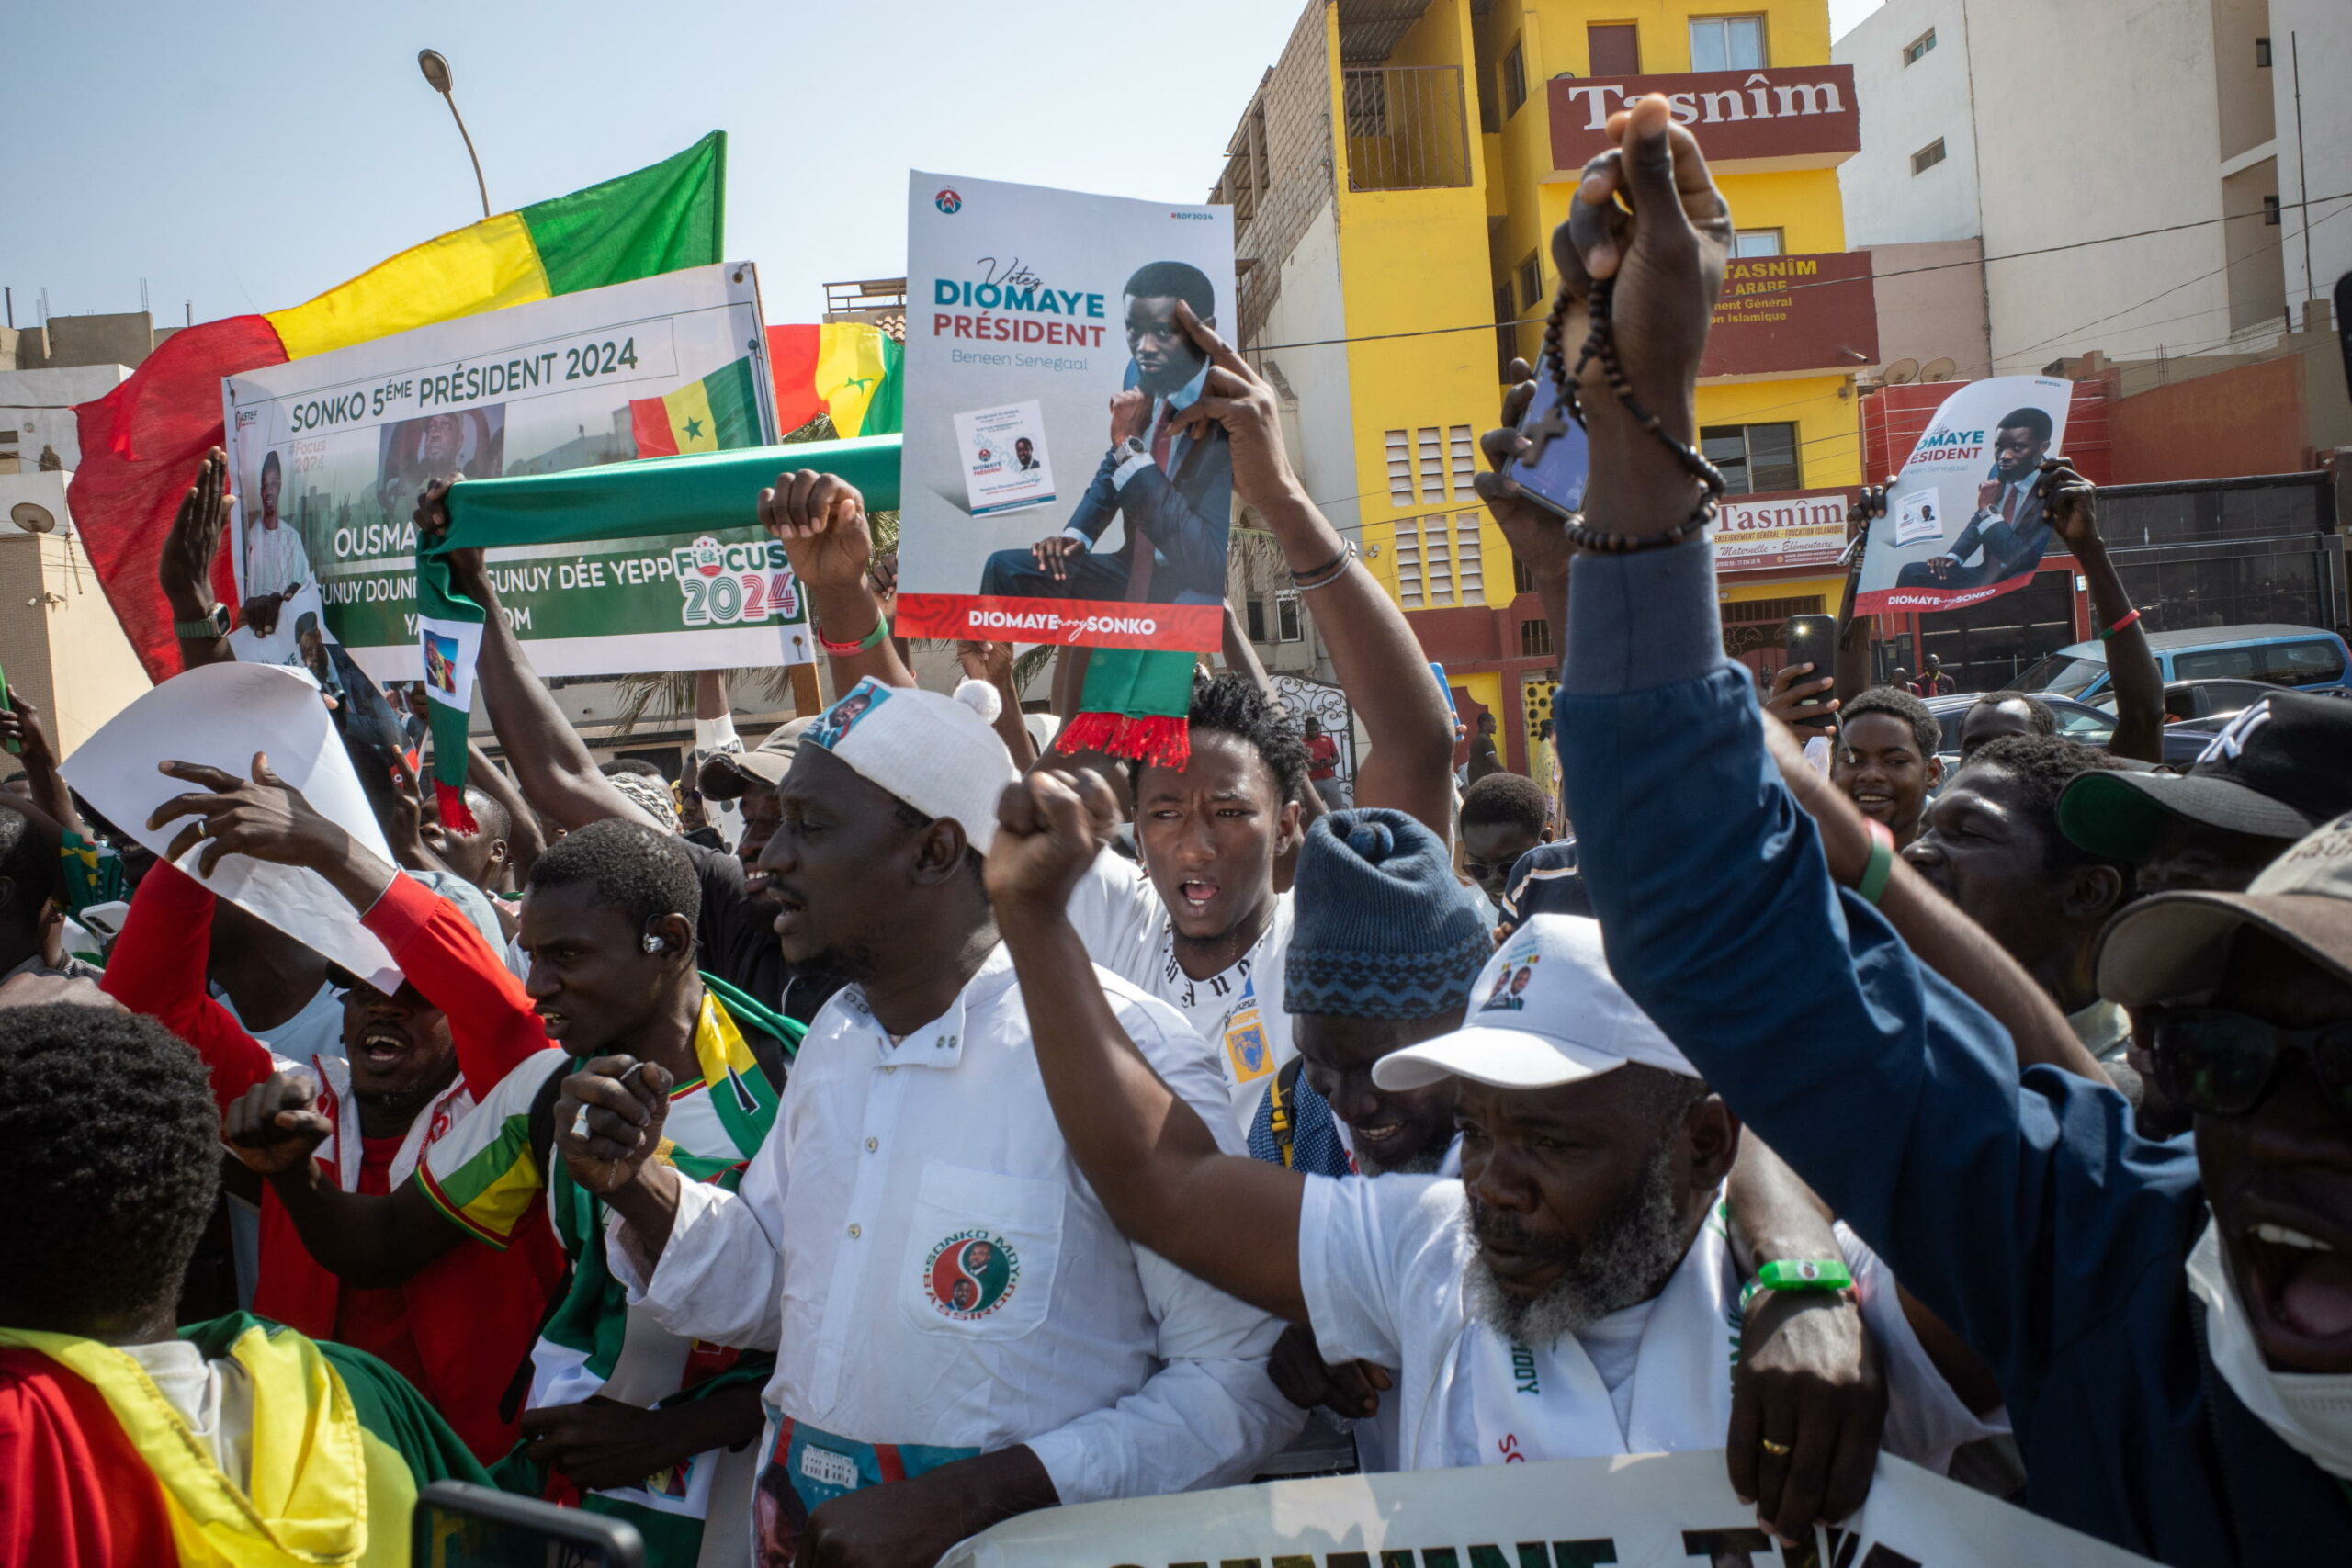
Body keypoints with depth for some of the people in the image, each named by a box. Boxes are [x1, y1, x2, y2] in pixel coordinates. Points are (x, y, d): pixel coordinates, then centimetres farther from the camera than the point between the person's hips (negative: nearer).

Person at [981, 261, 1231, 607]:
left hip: (1203, 596, -9)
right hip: (1135, 576, 9)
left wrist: (1132, 446, -27)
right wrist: (1076, 535, 3)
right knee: (1008, 570, 2)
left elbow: (1210, 563, -29)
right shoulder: (1143, 376, 0)